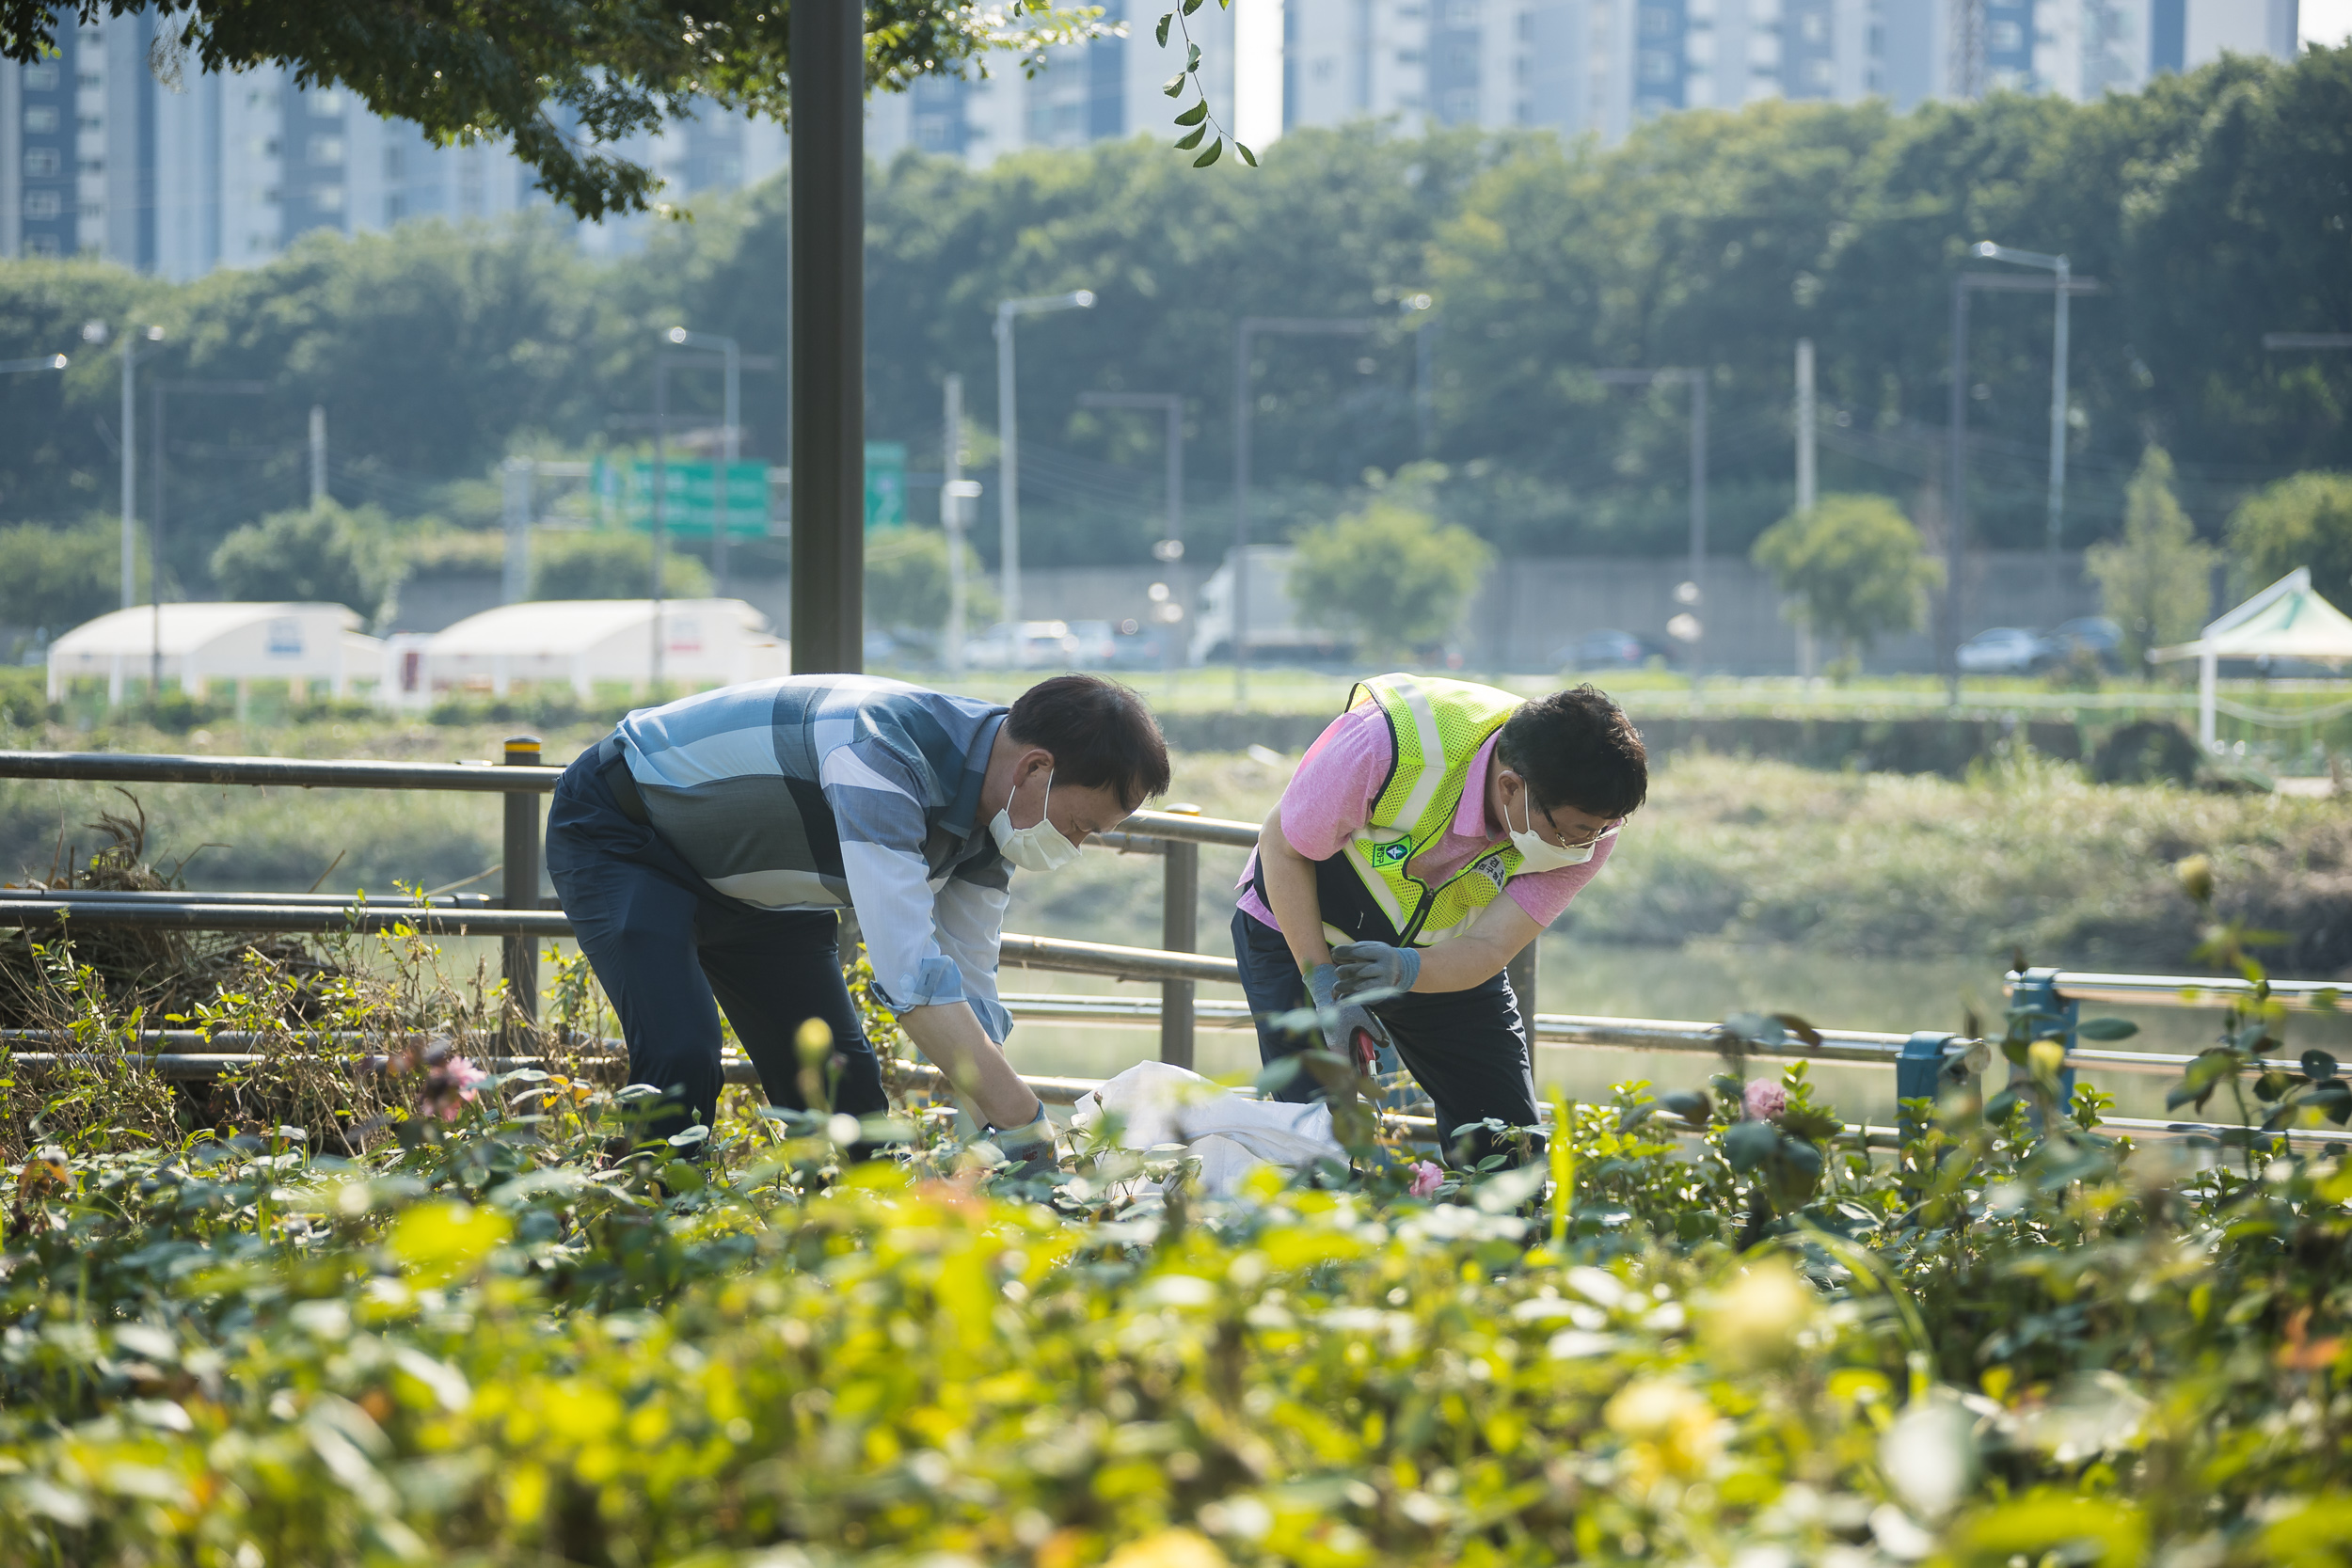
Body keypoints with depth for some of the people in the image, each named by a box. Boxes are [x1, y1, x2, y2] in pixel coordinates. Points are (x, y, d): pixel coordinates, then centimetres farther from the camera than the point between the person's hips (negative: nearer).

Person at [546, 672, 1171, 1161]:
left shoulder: (991, 817, -10)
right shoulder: (882, 750, -38)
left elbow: (967, 996, -3)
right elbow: (910, 974, -45)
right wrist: (1027, 1125, -45)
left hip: (760, 889, 8)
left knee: (843, 1085, -3)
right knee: (681, 1059, -27)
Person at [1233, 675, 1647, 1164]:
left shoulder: (1586, 817, -26)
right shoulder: (1386, 743, -38)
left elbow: (1489, 948, -29)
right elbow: (1282, 847, -22)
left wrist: (1405, 971, -50)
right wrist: (1325, 987, -29)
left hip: (1444, 953, 3)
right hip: (1306, 934, -3)